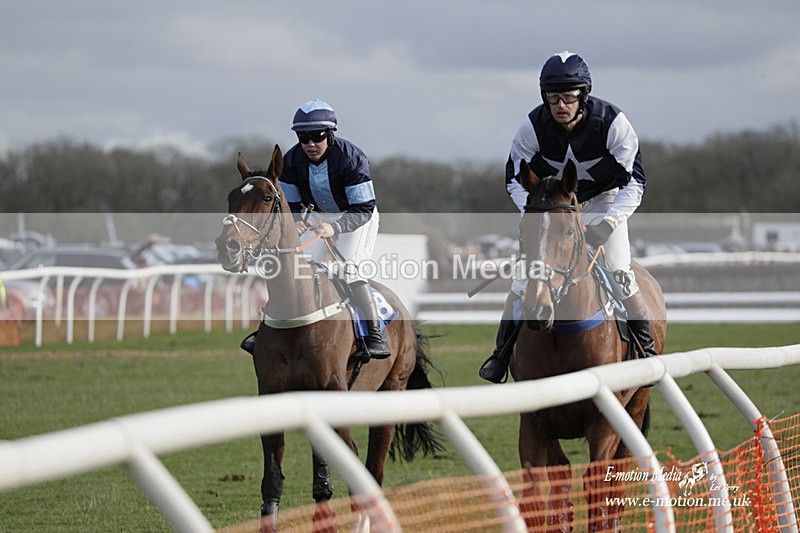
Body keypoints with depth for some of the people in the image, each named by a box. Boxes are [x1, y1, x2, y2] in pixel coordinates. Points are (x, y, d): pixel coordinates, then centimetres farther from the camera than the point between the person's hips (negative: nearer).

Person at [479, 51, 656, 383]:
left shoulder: (611, 122, -26)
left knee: (620, 275, -15)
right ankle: (501, 353, 5)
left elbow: (634, 181, -21)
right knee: (526, 277, -7)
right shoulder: (534, 126, -21)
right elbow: (515, 180, -10)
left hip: (603, 199, -1)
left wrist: (608, 224, -35)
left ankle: (647, 351, 1)